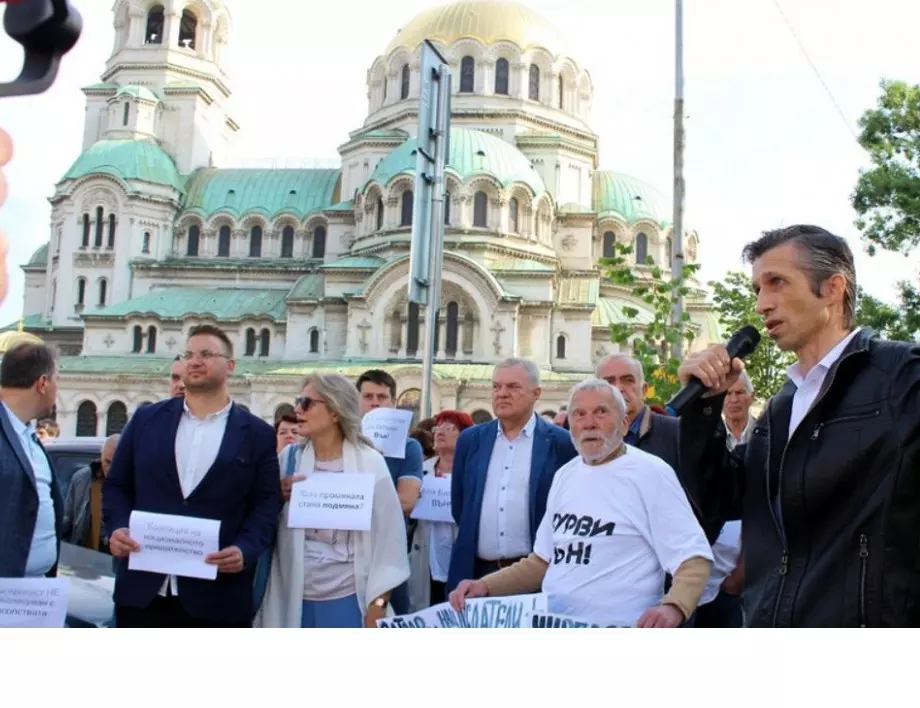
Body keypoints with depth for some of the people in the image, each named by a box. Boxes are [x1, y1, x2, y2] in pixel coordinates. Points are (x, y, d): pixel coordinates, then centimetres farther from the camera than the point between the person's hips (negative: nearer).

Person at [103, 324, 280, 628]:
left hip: (218, 596, -1)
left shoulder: (257, 434, 4)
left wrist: (244, 550, -16)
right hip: (142, 588, 2)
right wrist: (117, 527, -7)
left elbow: (267, 503, 1)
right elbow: (116, 485, 12)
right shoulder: (146, 419, 10)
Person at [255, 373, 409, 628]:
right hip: (294, 599, 3)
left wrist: (377, 606, -4)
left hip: (349, 599, -3)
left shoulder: (370, 463, -6)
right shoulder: (290, 457, 2)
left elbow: (388, 537, -4)